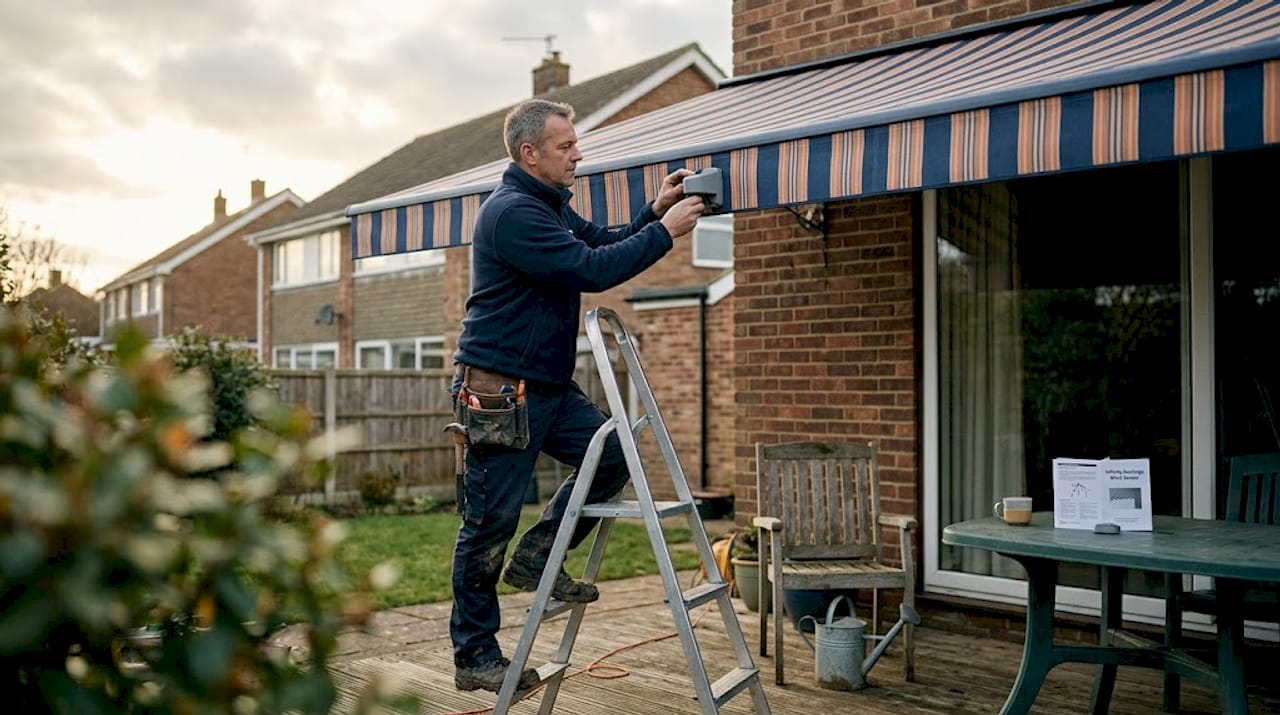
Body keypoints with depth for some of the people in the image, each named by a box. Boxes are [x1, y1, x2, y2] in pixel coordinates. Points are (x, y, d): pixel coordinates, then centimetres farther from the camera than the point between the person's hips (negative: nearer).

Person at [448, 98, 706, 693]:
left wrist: (654, 212, 2)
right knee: (489, 522, -1)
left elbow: (603, 244, 18)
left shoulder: (552, 206, 15)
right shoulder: (511, 212, -19)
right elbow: (593, 270, -26)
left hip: (548, 384, 10)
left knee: (611, 454, 6)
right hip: (499, 387, -9)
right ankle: (474, 656, 11)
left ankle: (534, 560, 16)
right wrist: (665, 231, -17)